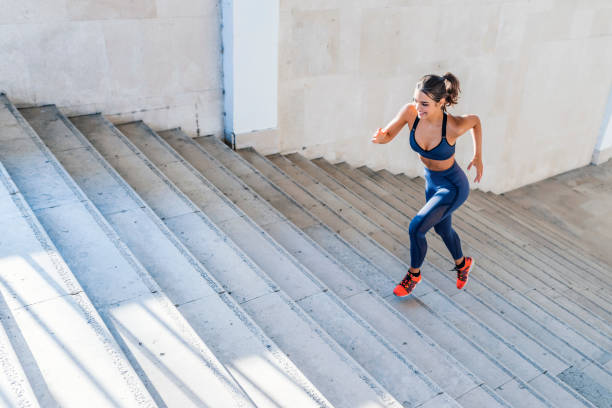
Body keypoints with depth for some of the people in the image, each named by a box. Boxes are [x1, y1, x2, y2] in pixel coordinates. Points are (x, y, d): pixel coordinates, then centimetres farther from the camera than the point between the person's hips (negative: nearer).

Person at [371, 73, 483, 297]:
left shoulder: (454, 126, -33)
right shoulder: (410, 112, -24)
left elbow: (474, 120, -11)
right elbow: (388, 135, -15)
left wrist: (478, 156, -3)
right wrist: (380, 137, -39)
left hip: (454, 186, -6)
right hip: (431, 181, 6)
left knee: (416, 228, -14)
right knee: (443, 228, 26)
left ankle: (414, 274, 16)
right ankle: (462, 263, 57)